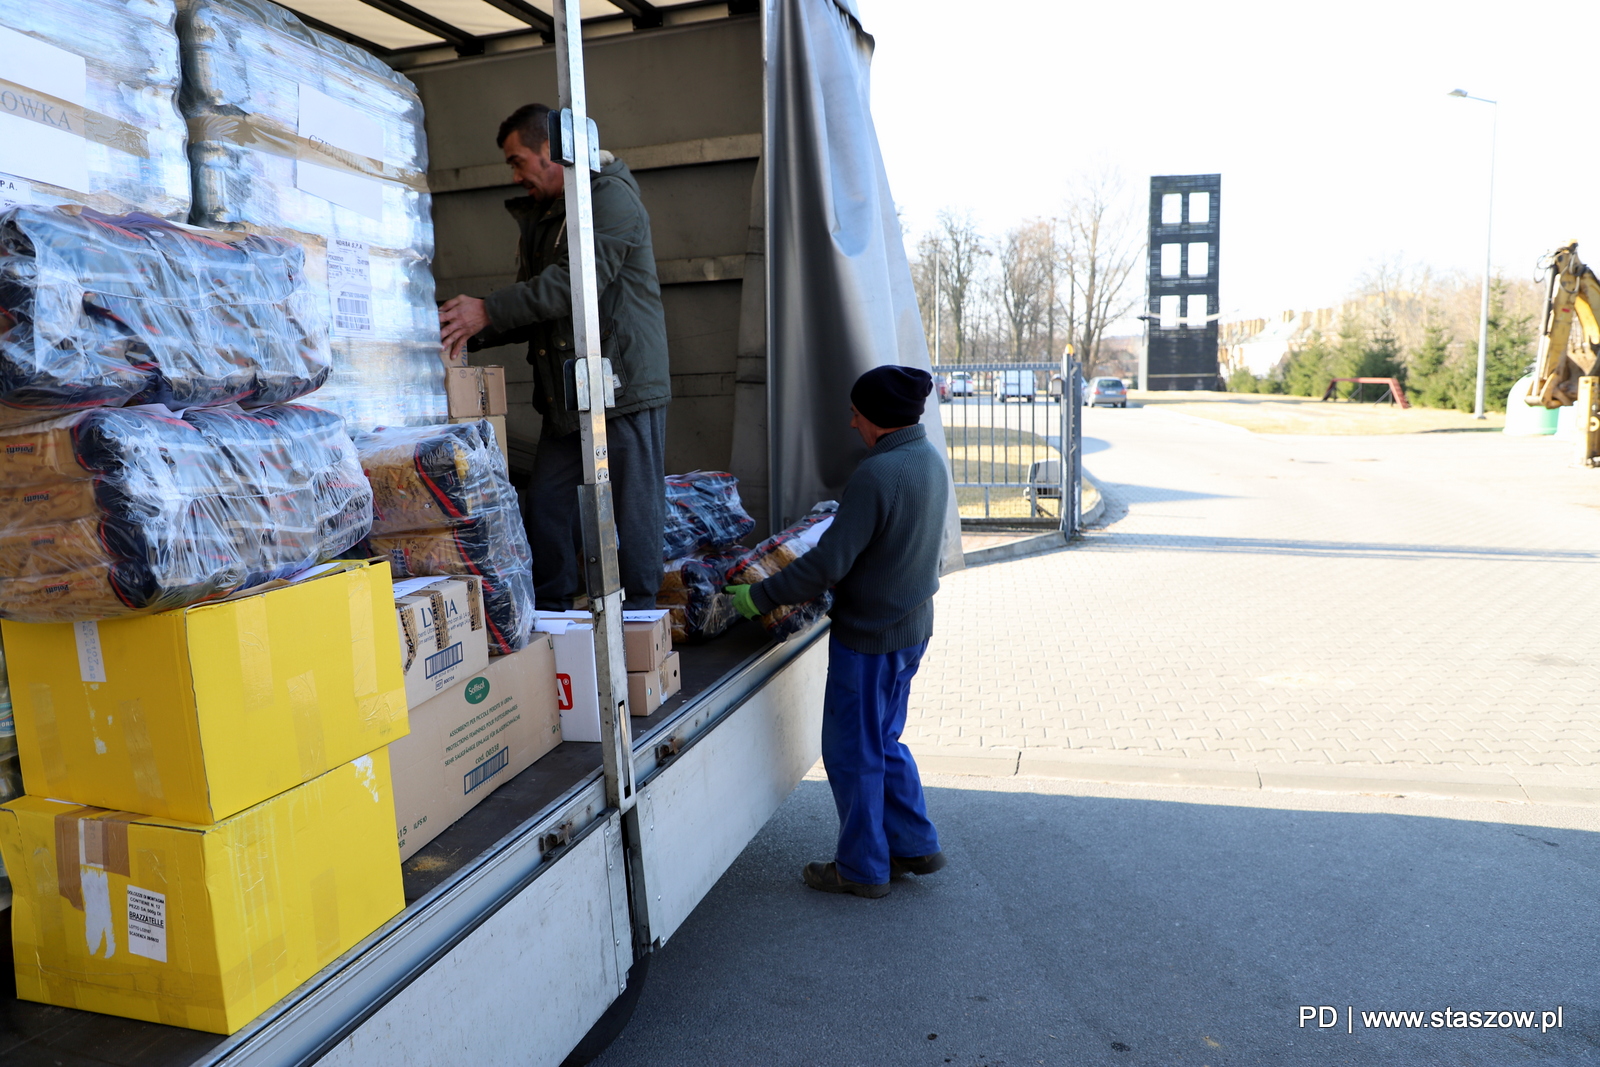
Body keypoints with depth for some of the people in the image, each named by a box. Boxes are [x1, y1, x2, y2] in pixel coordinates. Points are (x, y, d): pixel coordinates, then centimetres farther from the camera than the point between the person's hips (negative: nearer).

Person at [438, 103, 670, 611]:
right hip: (564, 394, 9)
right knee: (547, 508, 7)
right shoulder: (540, 216, 21)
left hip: (624, 385, -8)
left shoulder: (611, 198, -7)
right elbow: (535, 308, 21)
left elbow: (577, 281, -20)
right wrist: (471, 334, 5)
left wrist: (489, 311, -20)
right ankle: (550, 619, 18)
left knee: (632, 513, -2)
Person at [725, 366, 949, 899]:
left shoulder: (876, 475, -25)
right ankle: (916, 847, 32)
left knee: (852, 752, 8)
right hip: (913, 625, 9)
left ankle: (862, 868, 23)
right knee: (882, 742, 23)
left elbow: (828, 564, -26)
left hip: (869, 635, -9)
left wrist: (759, 597, -16)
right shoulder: (930, 461, 3)